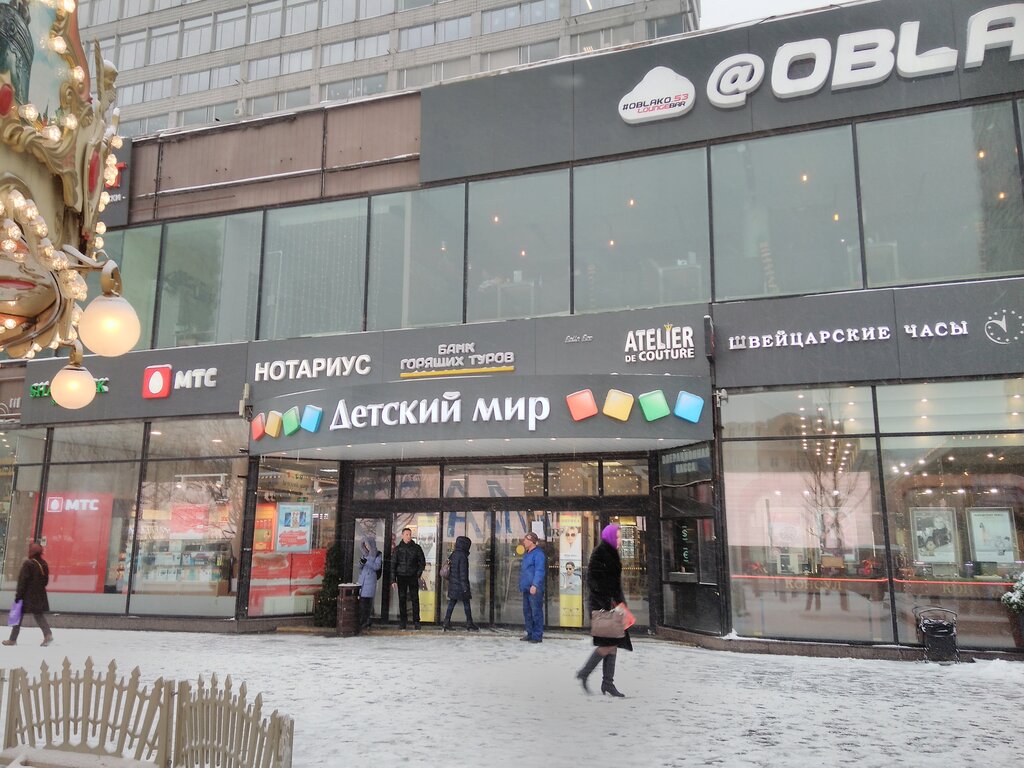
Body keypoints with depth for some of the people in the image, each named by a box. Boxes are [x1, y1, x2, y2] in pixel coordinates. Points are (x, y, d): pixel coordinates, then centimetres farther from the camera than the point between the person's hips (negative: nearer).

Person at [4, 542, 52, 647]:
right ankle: (48, 635, -6)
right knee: (39, 615, 10)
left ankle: (13, 639, 15)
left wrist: (18, 595, -12)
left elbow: (22, 582, -16)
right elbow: (46, 581, 11)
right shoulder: (44, 564, 5)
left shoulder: (28, 564, -16)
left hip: (27, 596, -6)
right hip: (40, 597, 6)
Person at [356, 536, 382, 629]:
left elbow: (377, 566, -9)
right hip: (362, 578, 5)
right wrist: (361, 563, -4)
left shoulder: (378, 555, 0)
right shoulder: (365, 554, 17)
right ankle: (361, 622, 6)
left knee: (367, 601, -7)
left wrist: (366, 562, -18)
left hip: (371, 579, -5)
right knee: (361, 601, 0)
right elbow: (360, 567, 19)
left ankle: (366, 623, -3)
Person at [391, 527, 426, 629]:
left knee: (415, 599, -3)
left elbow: (422, 562, 10)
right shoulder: (397, 549, 5)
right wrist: (393, 579, -1)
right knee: (402, 599, 1)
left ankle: (416, 621, 2)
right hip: (401, 577, 1)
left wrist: (418, 574, -1)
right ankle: (403, 622, 7)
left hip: (413, 577, -1)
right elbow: (393, 564, 5)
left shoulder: (416, 548, 4)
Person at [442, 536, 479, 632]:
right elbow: (463, 572, -18)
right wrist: (465, 586, -16)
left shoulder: (453, 555, 10)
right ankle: (469, 624, 9)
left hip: (452, 584, 8)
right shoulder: (462, 556, -16)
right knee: (466, 604, 3)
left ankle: (446, 623, 5)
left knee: (451, 603, 9)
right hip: (460, 584, -8)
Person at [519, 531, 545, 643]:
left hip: (535, 589, -10)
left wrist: (535, 585, -26)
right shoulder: (527, 554, 19)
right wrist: (522, 585, 21)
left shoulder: (538, 553, -12)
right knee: (527, 611, 13)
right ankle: (530, 634, 21)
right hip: (526, 588, 10)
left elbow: (539, 571, -20)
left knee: (536, 612, -5)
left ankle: (537, 636, -1)